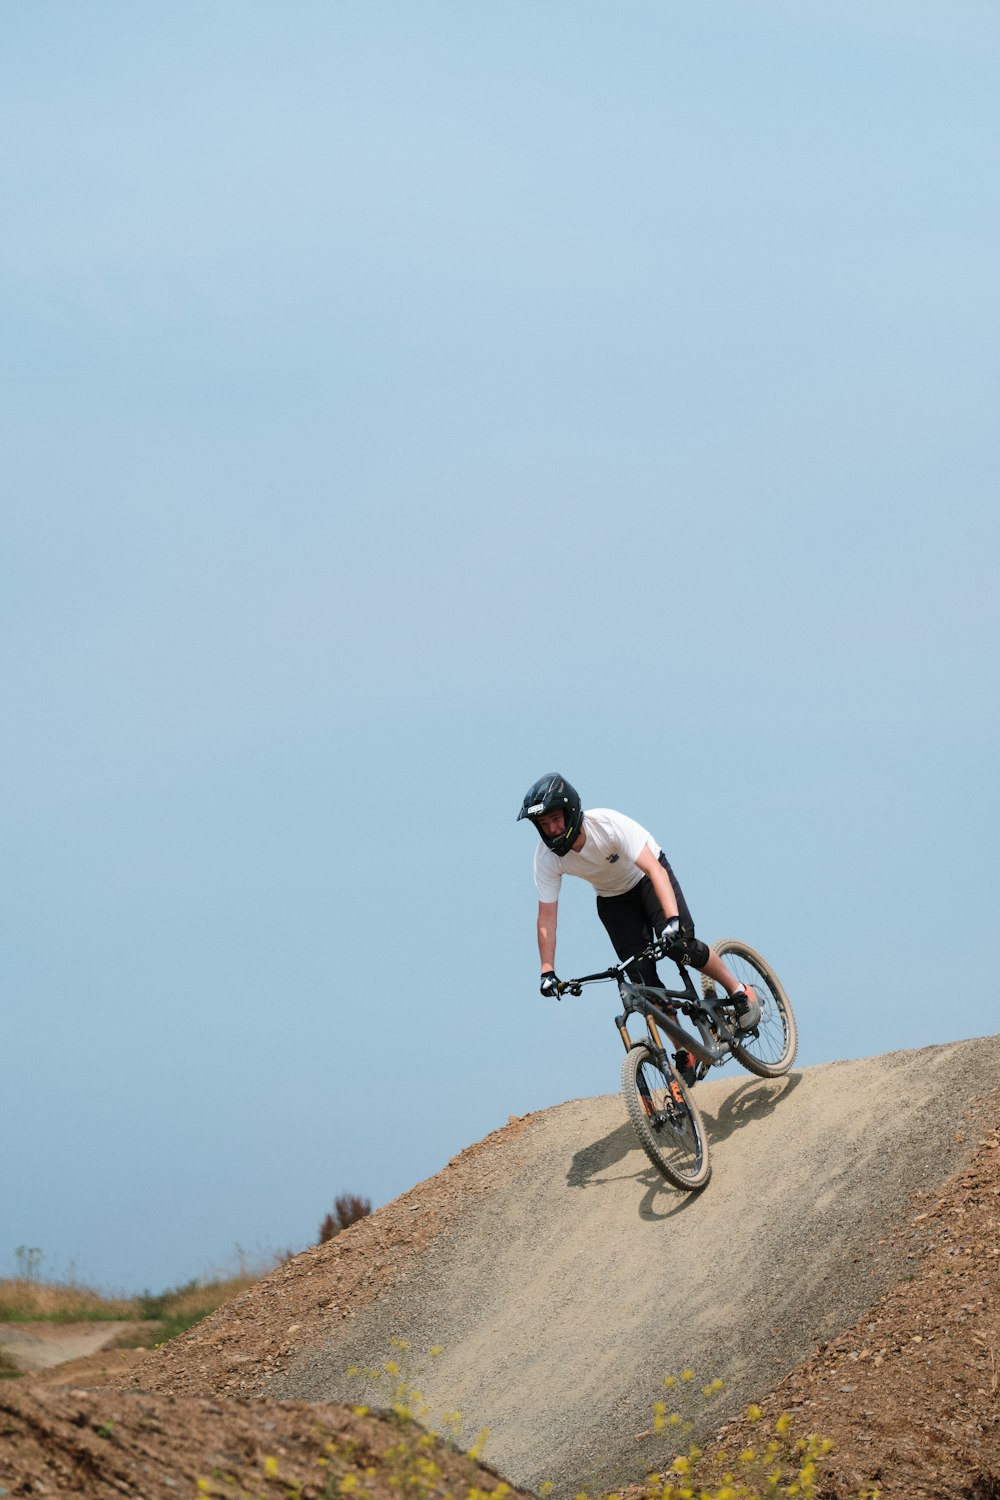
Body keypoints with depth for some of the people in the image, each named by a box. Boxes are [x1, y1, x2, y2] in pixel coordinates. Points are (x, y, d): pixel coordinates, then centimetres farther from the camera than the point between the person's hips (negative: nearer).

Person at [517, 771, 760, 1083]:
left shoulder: (608, 824, -35)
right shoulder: (547, 857, -23)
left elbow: (654, 869, -42)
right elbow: (547, 916, -17)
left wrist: (672, 920, -55)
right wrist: (547, 971, -24)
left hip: (646, 879, -4)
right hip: (613, 899, 4)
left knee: (680, 945, -27)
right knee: (643, 978, -9)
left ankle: (738, 991, -3)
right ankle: (685, 1052, 2)